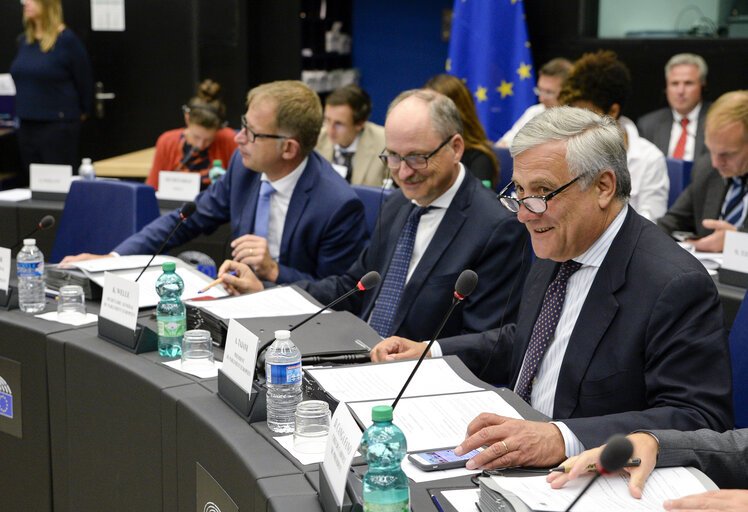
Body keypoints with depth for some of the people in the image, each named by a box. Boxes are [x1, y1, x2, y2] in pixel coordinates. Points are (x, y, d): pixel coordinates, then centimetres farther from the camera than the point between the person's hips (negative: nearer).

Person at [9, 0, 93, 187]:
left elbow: (84, 80, -3)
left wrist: (83, 112, 5)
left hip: (58, 125, -7)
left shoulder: (66, 40, -9)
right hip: (27, 125, 7)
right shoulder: (24, 40, 11)